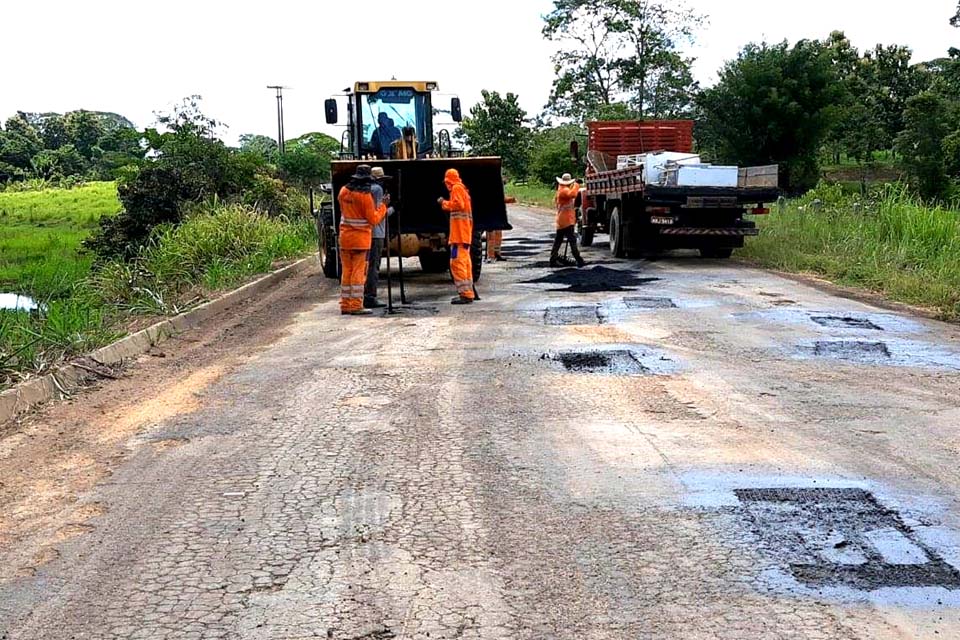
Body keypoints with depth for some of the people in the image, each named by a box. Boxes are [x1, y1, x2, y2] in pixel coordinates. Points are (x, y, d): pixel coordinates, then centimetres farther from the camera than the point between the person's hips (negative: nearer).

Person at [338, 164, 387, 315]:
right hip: (361, 239, -6)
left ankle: (345, 305, 14)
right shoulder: (365, 195, -14)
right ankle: (356, 306, -3)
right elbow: (373, 219, -11)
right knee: (358, 273, -2)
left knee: (346, 272, 11)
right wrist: (383, 206, 0)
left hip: (345, 236, 6)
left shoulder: (343, 191, 5)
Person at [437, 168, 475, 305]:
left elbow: (458, 204, -19)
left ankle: (465, 294, -18)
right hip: (465, 234, 10)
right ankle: (468, 293, 17)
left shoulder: (457, 188, -7)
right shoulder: (462, 188, 21)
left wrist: (445, 203, -7)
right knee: (465, 263, 13)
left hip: (459, 234, -10)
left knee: (457, 263, -13)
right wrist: (446, 204, 19)